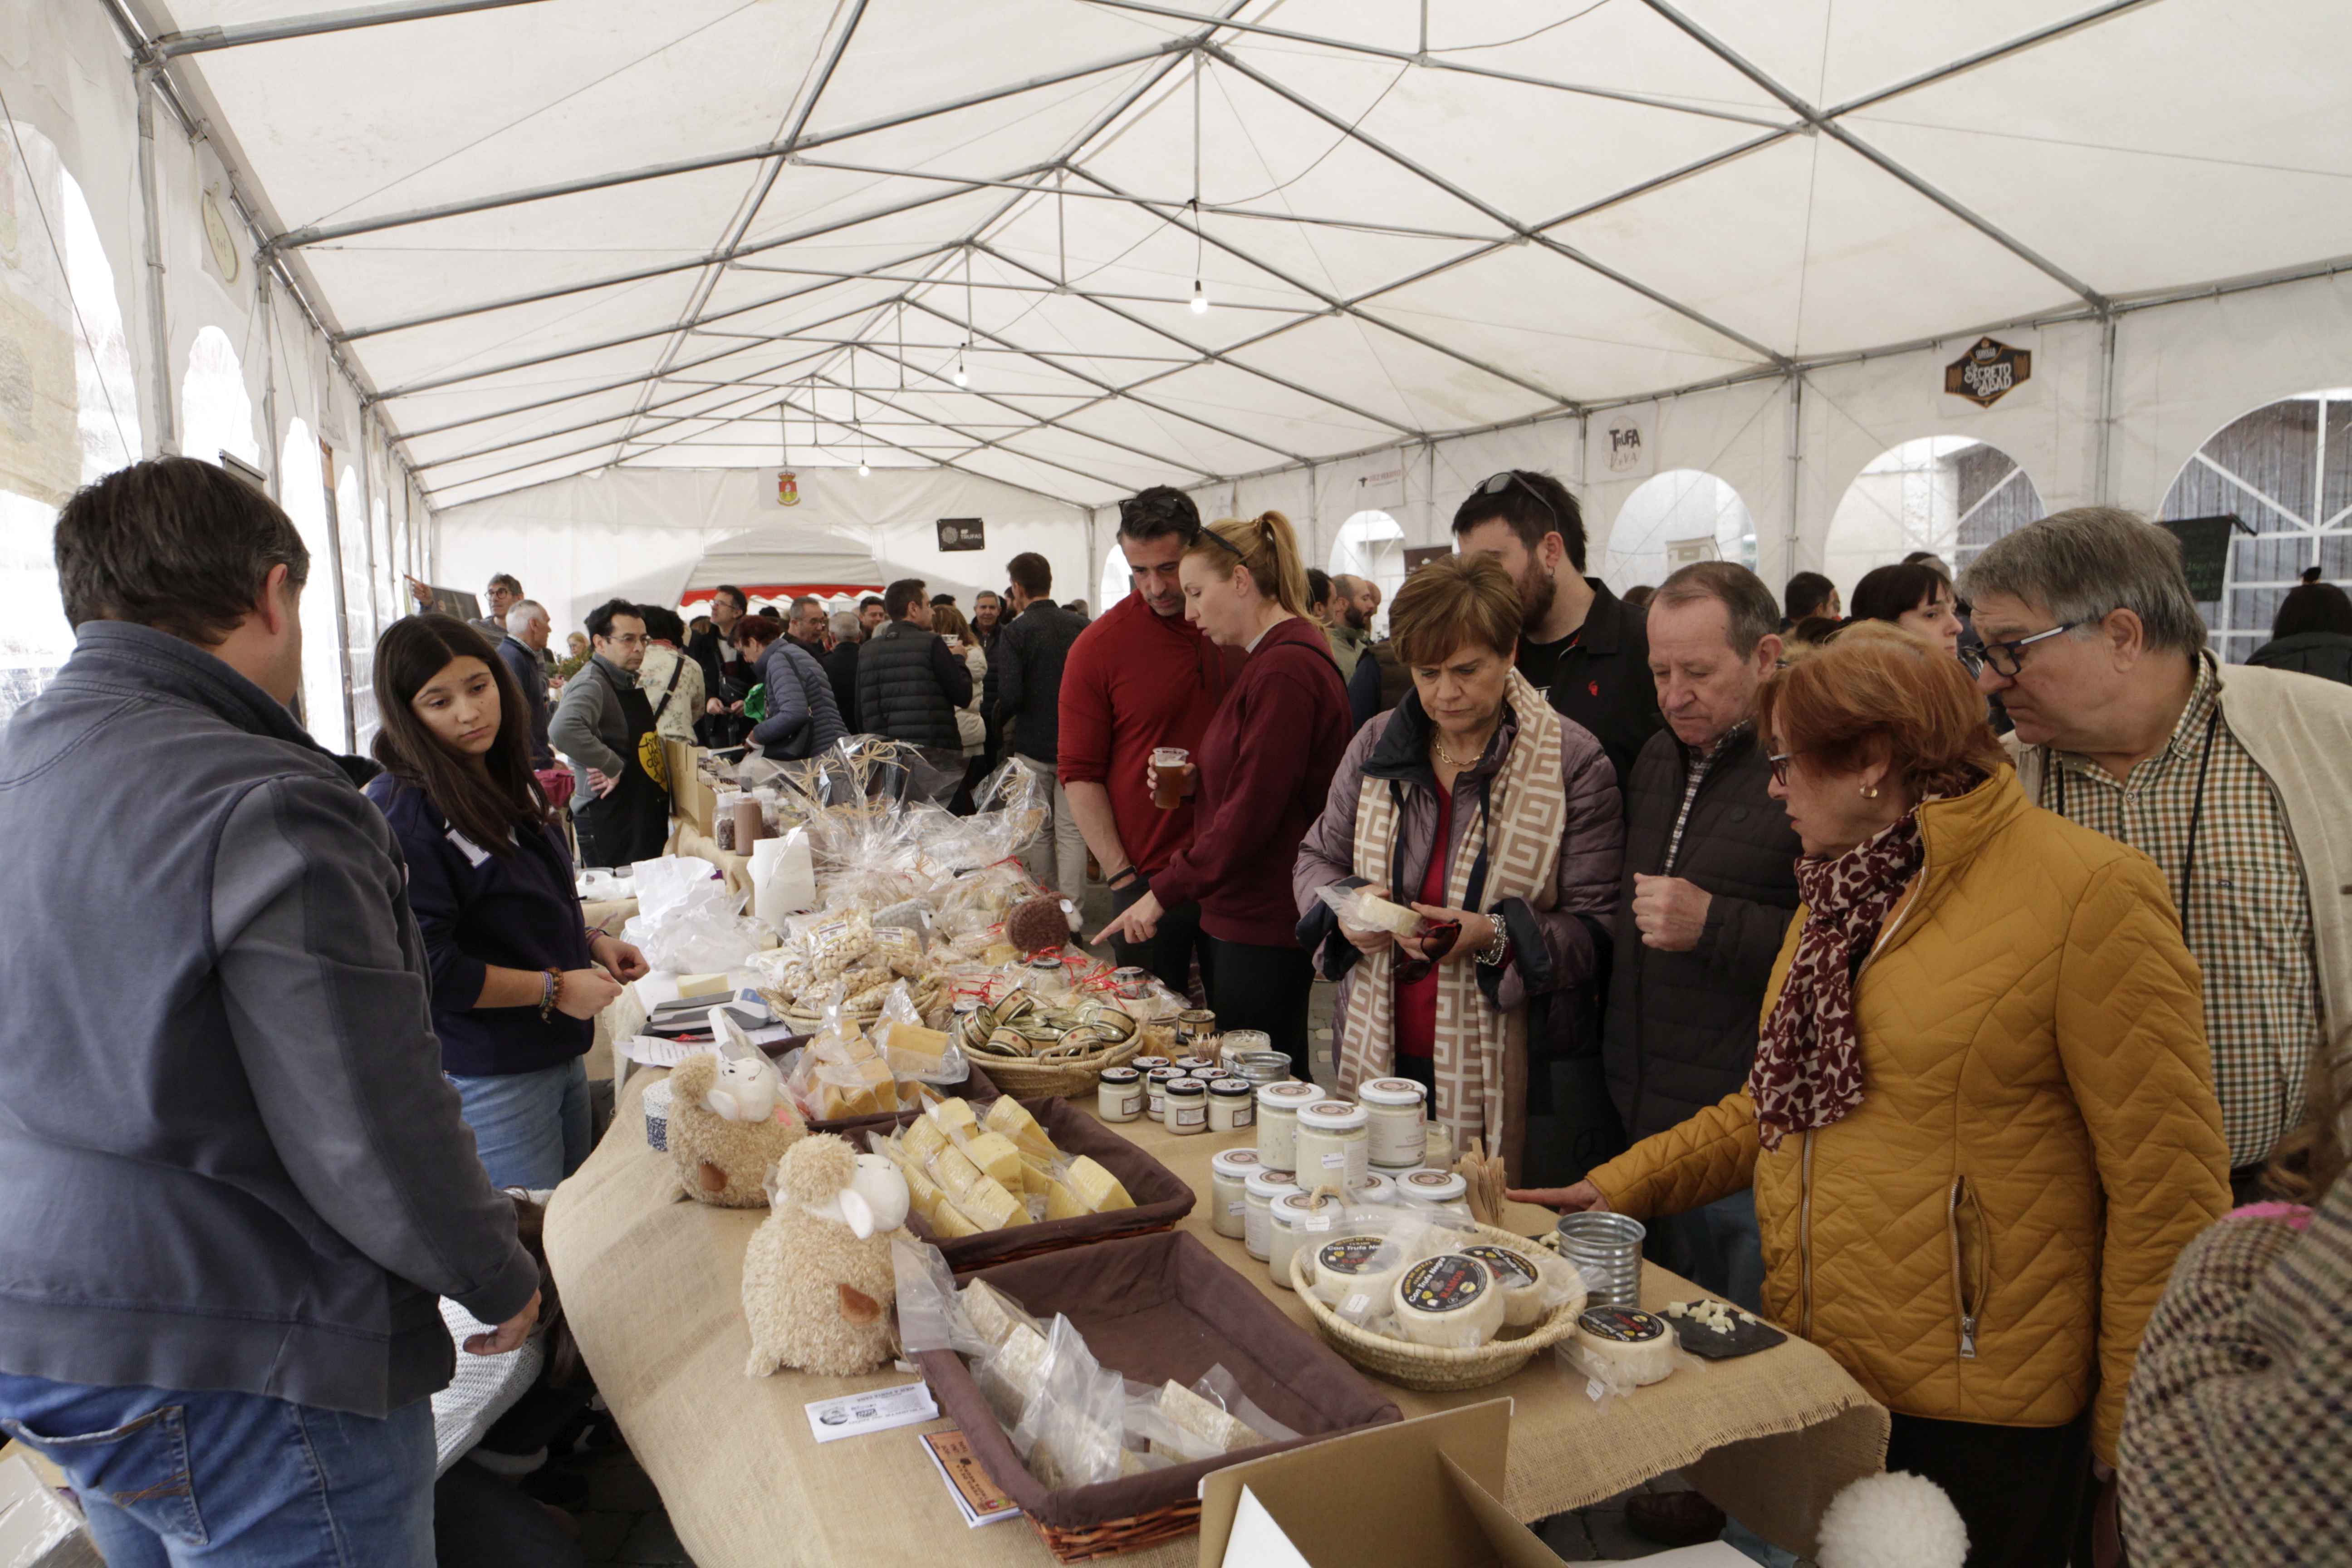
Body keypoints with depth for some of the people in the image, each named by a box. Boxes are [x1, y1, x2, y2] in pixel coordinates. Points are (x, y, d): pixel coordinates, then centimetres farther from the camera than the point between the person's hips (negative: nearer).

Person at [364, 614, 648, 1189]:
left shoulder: (505, 781, 9)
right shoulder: (403, 813, -18)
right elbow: (423, 969, -23)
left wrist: (589, 942, 6)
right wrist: (554, 988, -18)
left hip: (560, 1052, 9)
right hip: (486, 1074, -9)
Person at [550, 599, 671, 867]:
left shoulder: (629, 682, 14)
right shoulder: (592, 684, -16)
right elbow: (563, 731, -37)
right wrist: (613, 768, -25)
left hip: (647, 813, 9)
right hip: (609, 818, -9)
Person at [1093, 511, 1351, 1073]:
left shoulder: (1286, 670, -18)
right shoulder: (1269, 660, 15)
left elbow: (1252, 814, -22)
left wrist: (1164, 893, -15)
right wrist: (1198, 782, 5)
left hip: (1266, 927, -10)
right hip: (1234, 914, 10)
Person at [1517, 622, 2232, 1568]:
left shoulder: (2088, 893, -15)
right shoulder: (1841, 896, 9)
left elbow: (2167, 1187, -15)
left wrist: (2134, 1423, -11)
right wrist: (1624, 1186, 5)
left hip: (1976, 1410, -7)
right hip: (1815, 1370, 7)